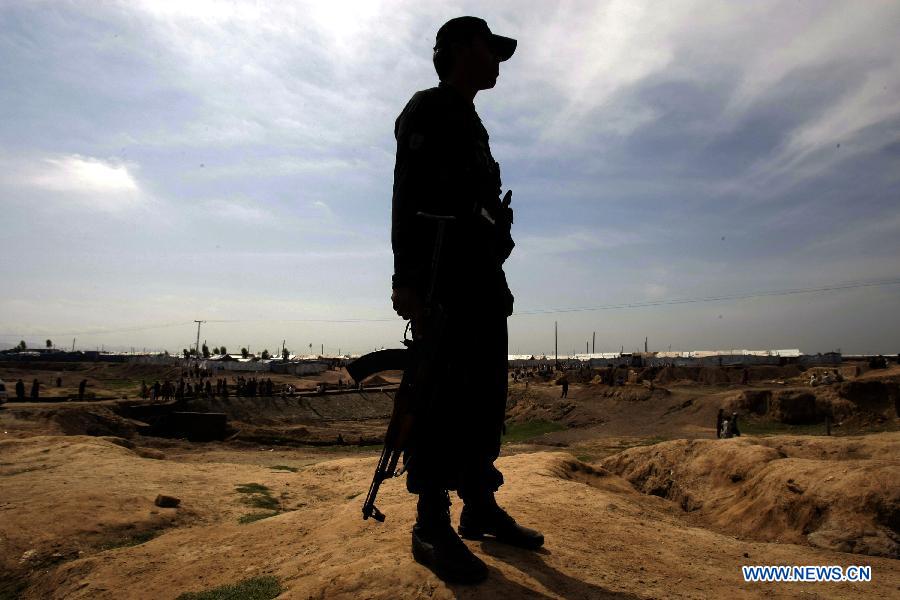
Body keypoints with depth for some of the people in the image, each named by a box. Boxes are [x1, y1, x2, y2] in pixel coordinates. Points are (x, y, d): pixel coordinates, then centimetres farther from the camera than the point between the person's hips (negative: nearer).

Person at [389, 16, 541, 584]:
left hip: (482, 277, 9)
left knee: (487, 392, 7)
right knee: (445, 391, -12)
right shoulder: (429, 109, 3)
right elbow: (408, 196, -11)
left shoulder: (472, 125, 30)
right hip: (445, 271, -9)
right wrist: (408, 278, -22)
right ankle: (432, 525, -4)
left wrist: (495, 280, 20)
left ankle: (480, 506, 16)